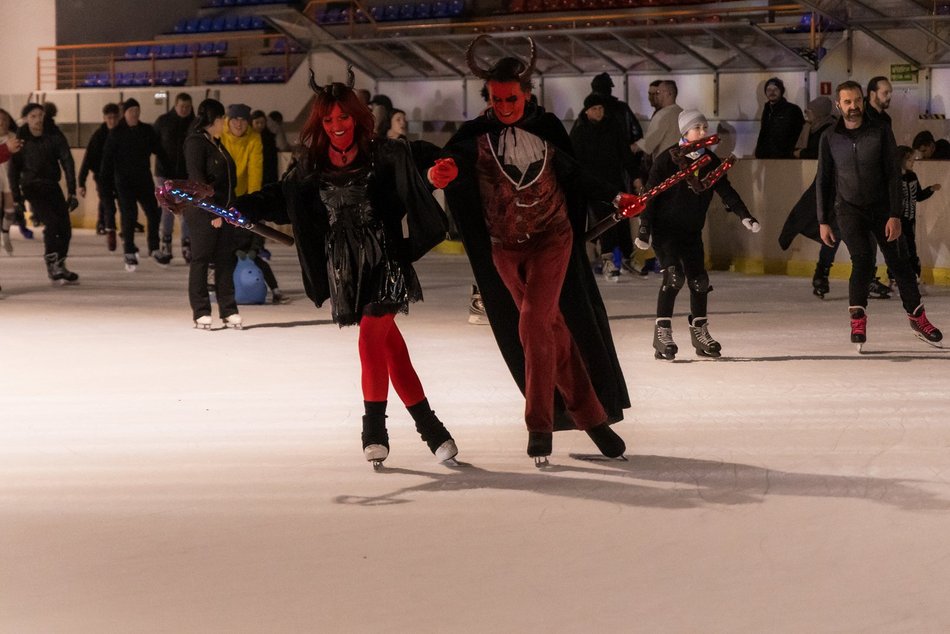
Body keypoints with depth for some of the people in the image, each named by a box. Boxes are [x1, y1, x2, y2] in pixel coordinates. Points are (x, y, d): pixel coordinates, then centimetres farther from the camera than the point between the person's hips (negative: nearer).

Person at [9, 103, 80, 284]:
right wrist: (16, 196, -6)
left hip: (52, 186, 3)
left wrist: (72, 192, -14)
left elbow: (67, 162, -7)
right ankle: (52, 265, -8)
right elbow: (14, 168, -2)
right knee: (52, 222, -22)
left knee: (65, 228, 0)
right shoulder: (21, 139, -7)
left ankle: (60, 267, 18)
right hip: (32, 187, -3)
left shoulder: (55, 136, -5)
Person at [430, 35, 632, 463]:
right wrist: (441, 172, -49)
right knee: (553, 329, 8)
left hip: (553, 238, -1)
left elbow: (574, 175, 10)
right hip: (505, 248, 1)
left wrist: (614, 197, 10)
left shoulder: (546, 128, -4)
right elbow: (456, 160, -28)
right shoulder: (477, 135, -8)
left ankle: (539, 424, -10)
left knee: (532, 322, -18)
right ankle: (591, 416, 20)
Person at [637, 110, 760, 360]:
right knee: (674, 276, -19)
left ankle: (699, 331, 21)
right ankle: (662, 333, -15)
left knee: (699, 279, 5)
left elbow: (726, 190, 5)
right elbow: (651, 193, -11)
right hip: (665, 228, -6)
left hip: (692, 230, 6)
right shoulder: (668, 159, -12)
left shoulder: (711, 161, 5)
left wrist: (744, 215, -8)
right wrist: (644, 227, -16)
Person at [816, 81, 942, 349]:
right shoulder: (830, 138, -3)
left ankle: (918, 318, 16)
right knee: (863, 260, -15)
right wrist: (823, 221, 1)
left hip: (882, 207, 0)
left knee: (897, 262, 3)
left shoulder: (881, 132, -6)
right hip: (850, 209, 0)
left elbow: (893, 174, -7)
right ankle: (858, 320, -5)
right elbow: (824, 181, 4)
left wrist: (895, 215, -14)